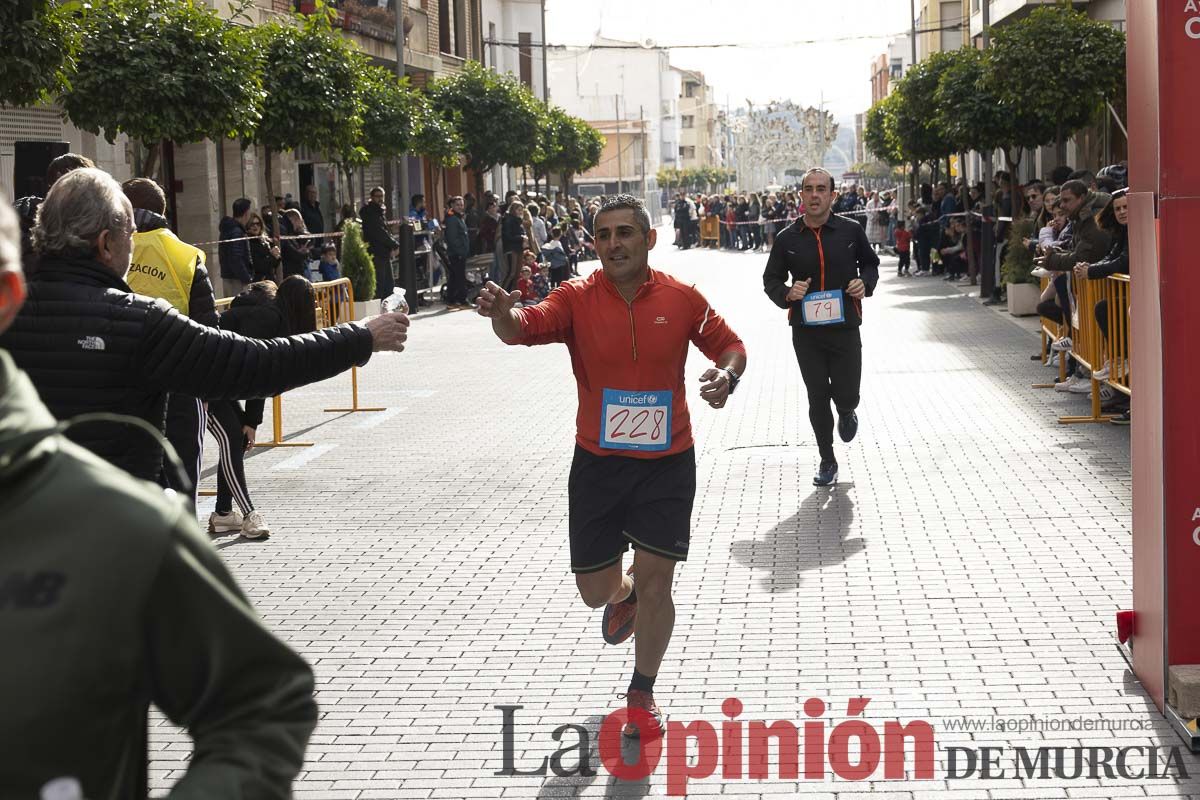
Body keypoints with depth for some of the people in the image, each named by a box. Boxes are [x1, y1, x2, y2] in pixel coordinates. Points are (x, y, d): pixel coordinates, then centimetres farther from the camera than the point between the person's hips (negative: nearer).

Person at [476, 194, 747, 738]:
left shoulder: (681, 298, -5)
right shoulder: (577, 299, -8)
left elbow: (730, 345, 8)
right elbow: (527, 326, -25)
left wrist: (726, 374, -15)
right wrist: (503, 313, -49)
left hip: (666, 463, -1)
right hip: (597, 463, 1)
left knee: (654, 581, -2)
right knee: (594, 589, 8)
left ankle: (642, 696, 20)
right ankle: (624, 596, 49)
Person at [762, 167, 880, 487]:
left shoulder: (851, 231, -1)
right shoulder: (787, 239, -1)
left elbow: (870, 263, 15)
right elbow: (771, 280, 9)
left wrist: (866, 283, -6)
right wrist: (787, 294, -12)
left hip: (845, 329, -1)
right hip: (806, 332, 1)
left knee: (847, 396, -1)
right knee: (818, 399, 6)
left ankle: (847, 413, 39)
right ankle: (827, 462, 22)